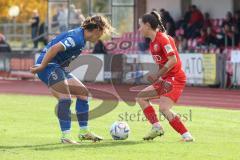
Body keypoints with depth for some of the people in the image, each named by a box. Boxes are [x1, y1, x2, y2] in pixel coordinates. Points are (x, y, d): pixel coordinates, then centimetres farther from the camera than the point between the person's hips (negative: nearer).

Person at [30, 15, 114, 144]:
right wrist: (41, 66, -26)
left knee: (83, 92, 11)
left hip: (58, 68, 11)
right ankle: (66, 136, -19)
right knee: (65, 98, -20)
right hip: (49, 66, -11)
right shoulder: (77, 38, -21)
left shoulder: (80, 34, 12)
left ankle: (84, 131, 16)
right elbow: (54, 48, -31)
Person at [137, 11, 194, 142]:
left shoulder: (162, 38, -15)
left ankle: (186, 135, -14)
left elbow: (173, 60, -21)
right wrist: (157, 77, 2)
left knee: (164, 108, -21)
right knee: (141, 97, 8)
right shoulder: (153, 41, 13)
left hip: (175, 78, -10)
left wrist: (157, 75, -18)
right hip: (165, 80, 10)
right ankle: (157, 127, 2)